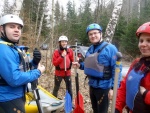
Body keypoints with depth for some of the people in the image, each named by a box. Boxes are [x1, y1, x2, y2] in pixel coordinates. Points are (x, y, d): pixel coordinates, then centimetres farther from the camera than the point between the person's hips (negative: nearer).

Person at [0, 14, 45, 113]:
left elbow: (22, 68, 15)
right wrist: (38, 72, -18)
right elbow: (14, 79, -31)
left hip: (17, 96, 10)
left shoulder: (14, 47, 9)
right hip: (9, 100, -10)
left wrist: (35, 62, -5)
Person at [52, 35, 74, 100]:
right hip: (58, 73, -2)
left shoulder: (70, 51, -2)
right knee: (56, 88, 12)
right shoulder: (56, 52, -10)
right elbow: (54, 63, -16)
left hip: (67, 73, 2)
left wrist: (70, 66, -9)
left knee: (69, 89, 11)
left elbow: (72, 61, 9)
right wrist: (62, 56, -24)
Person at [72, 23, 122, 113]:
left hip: (103, 87, -7)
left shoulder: (110, 48, -17)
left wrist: (113, 88, -22)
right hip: (92, 85, 7)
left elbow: (116, 70, -19)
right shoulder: (90, 49, 7)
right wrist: (80, 65, 1)